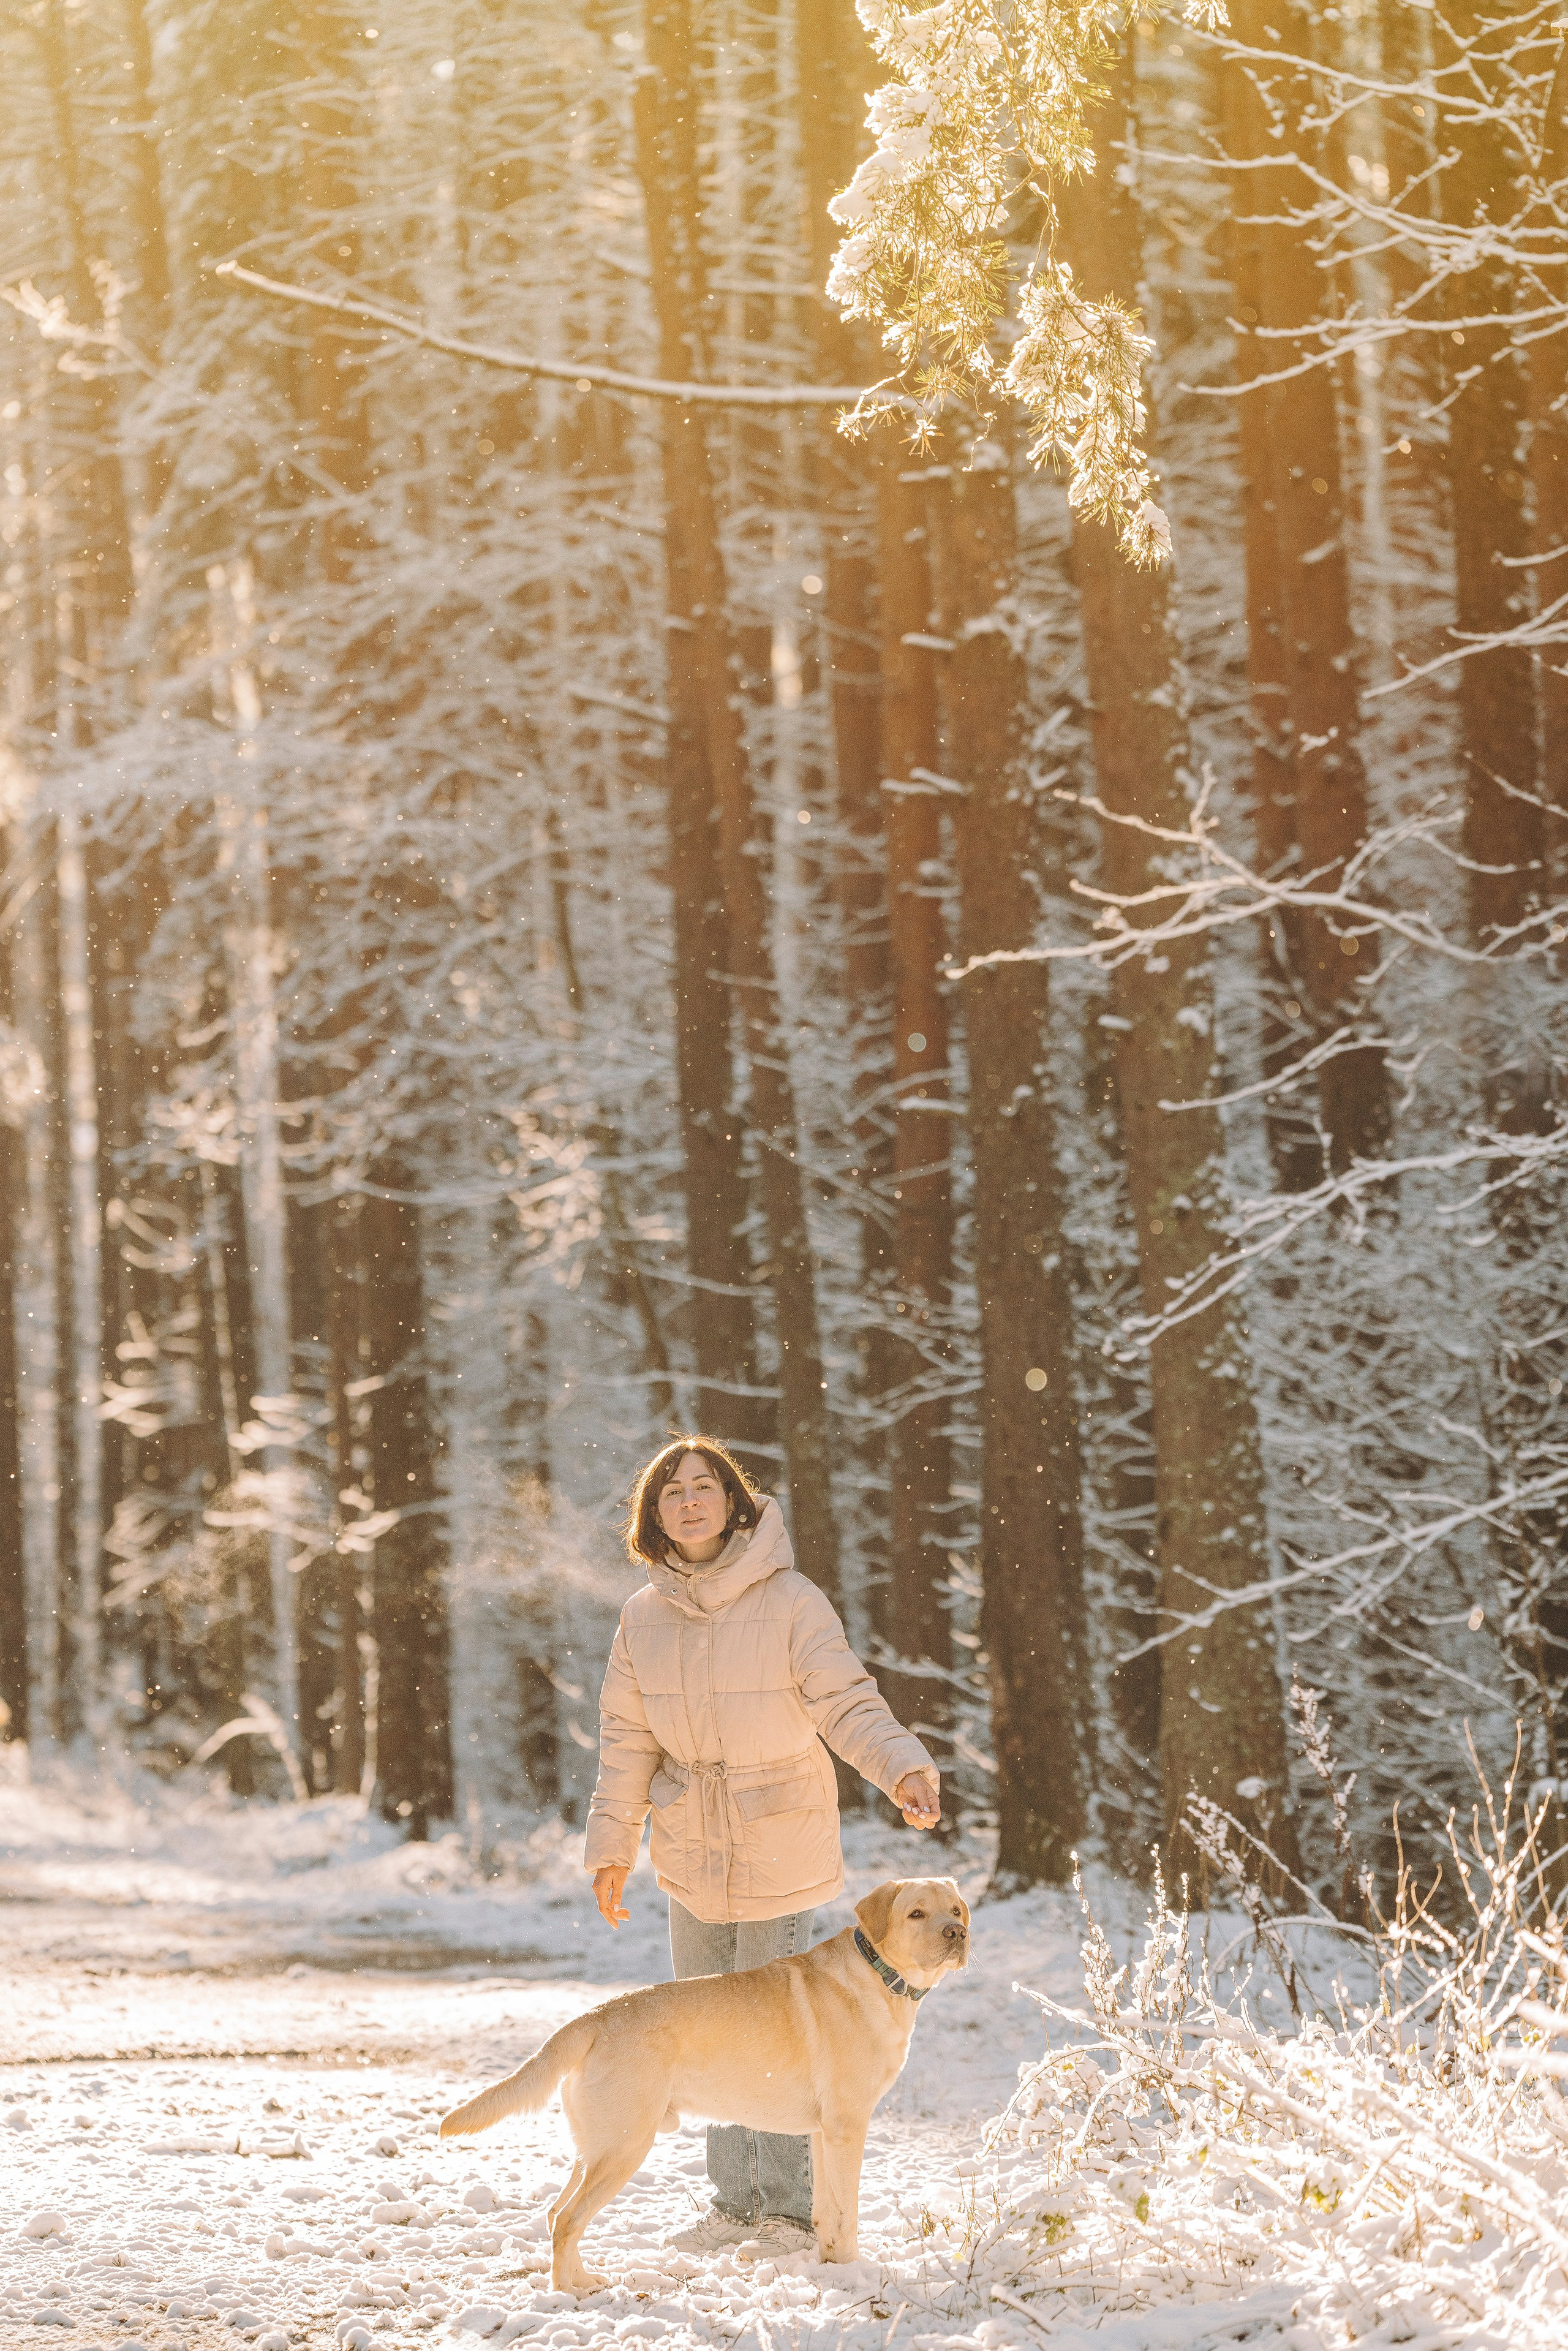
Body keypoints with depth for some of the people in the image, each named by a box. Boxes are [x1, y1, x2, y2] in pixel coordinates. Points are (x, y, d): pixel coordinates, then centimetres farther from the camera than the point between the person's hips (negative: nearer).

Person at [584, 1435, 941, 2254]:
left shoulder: (790, 1602, -12)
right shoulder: (643, 1617, 1)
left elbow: (848, 1705, -15)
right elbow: (626, 1743, 7)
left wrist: (904, 1767, -32)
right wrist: (610, 1847, 5)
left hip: (779, 1855, -5)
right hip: (690, 1861, 5)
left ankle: (788, 2210, 11)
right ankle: (735, 2202, 25)